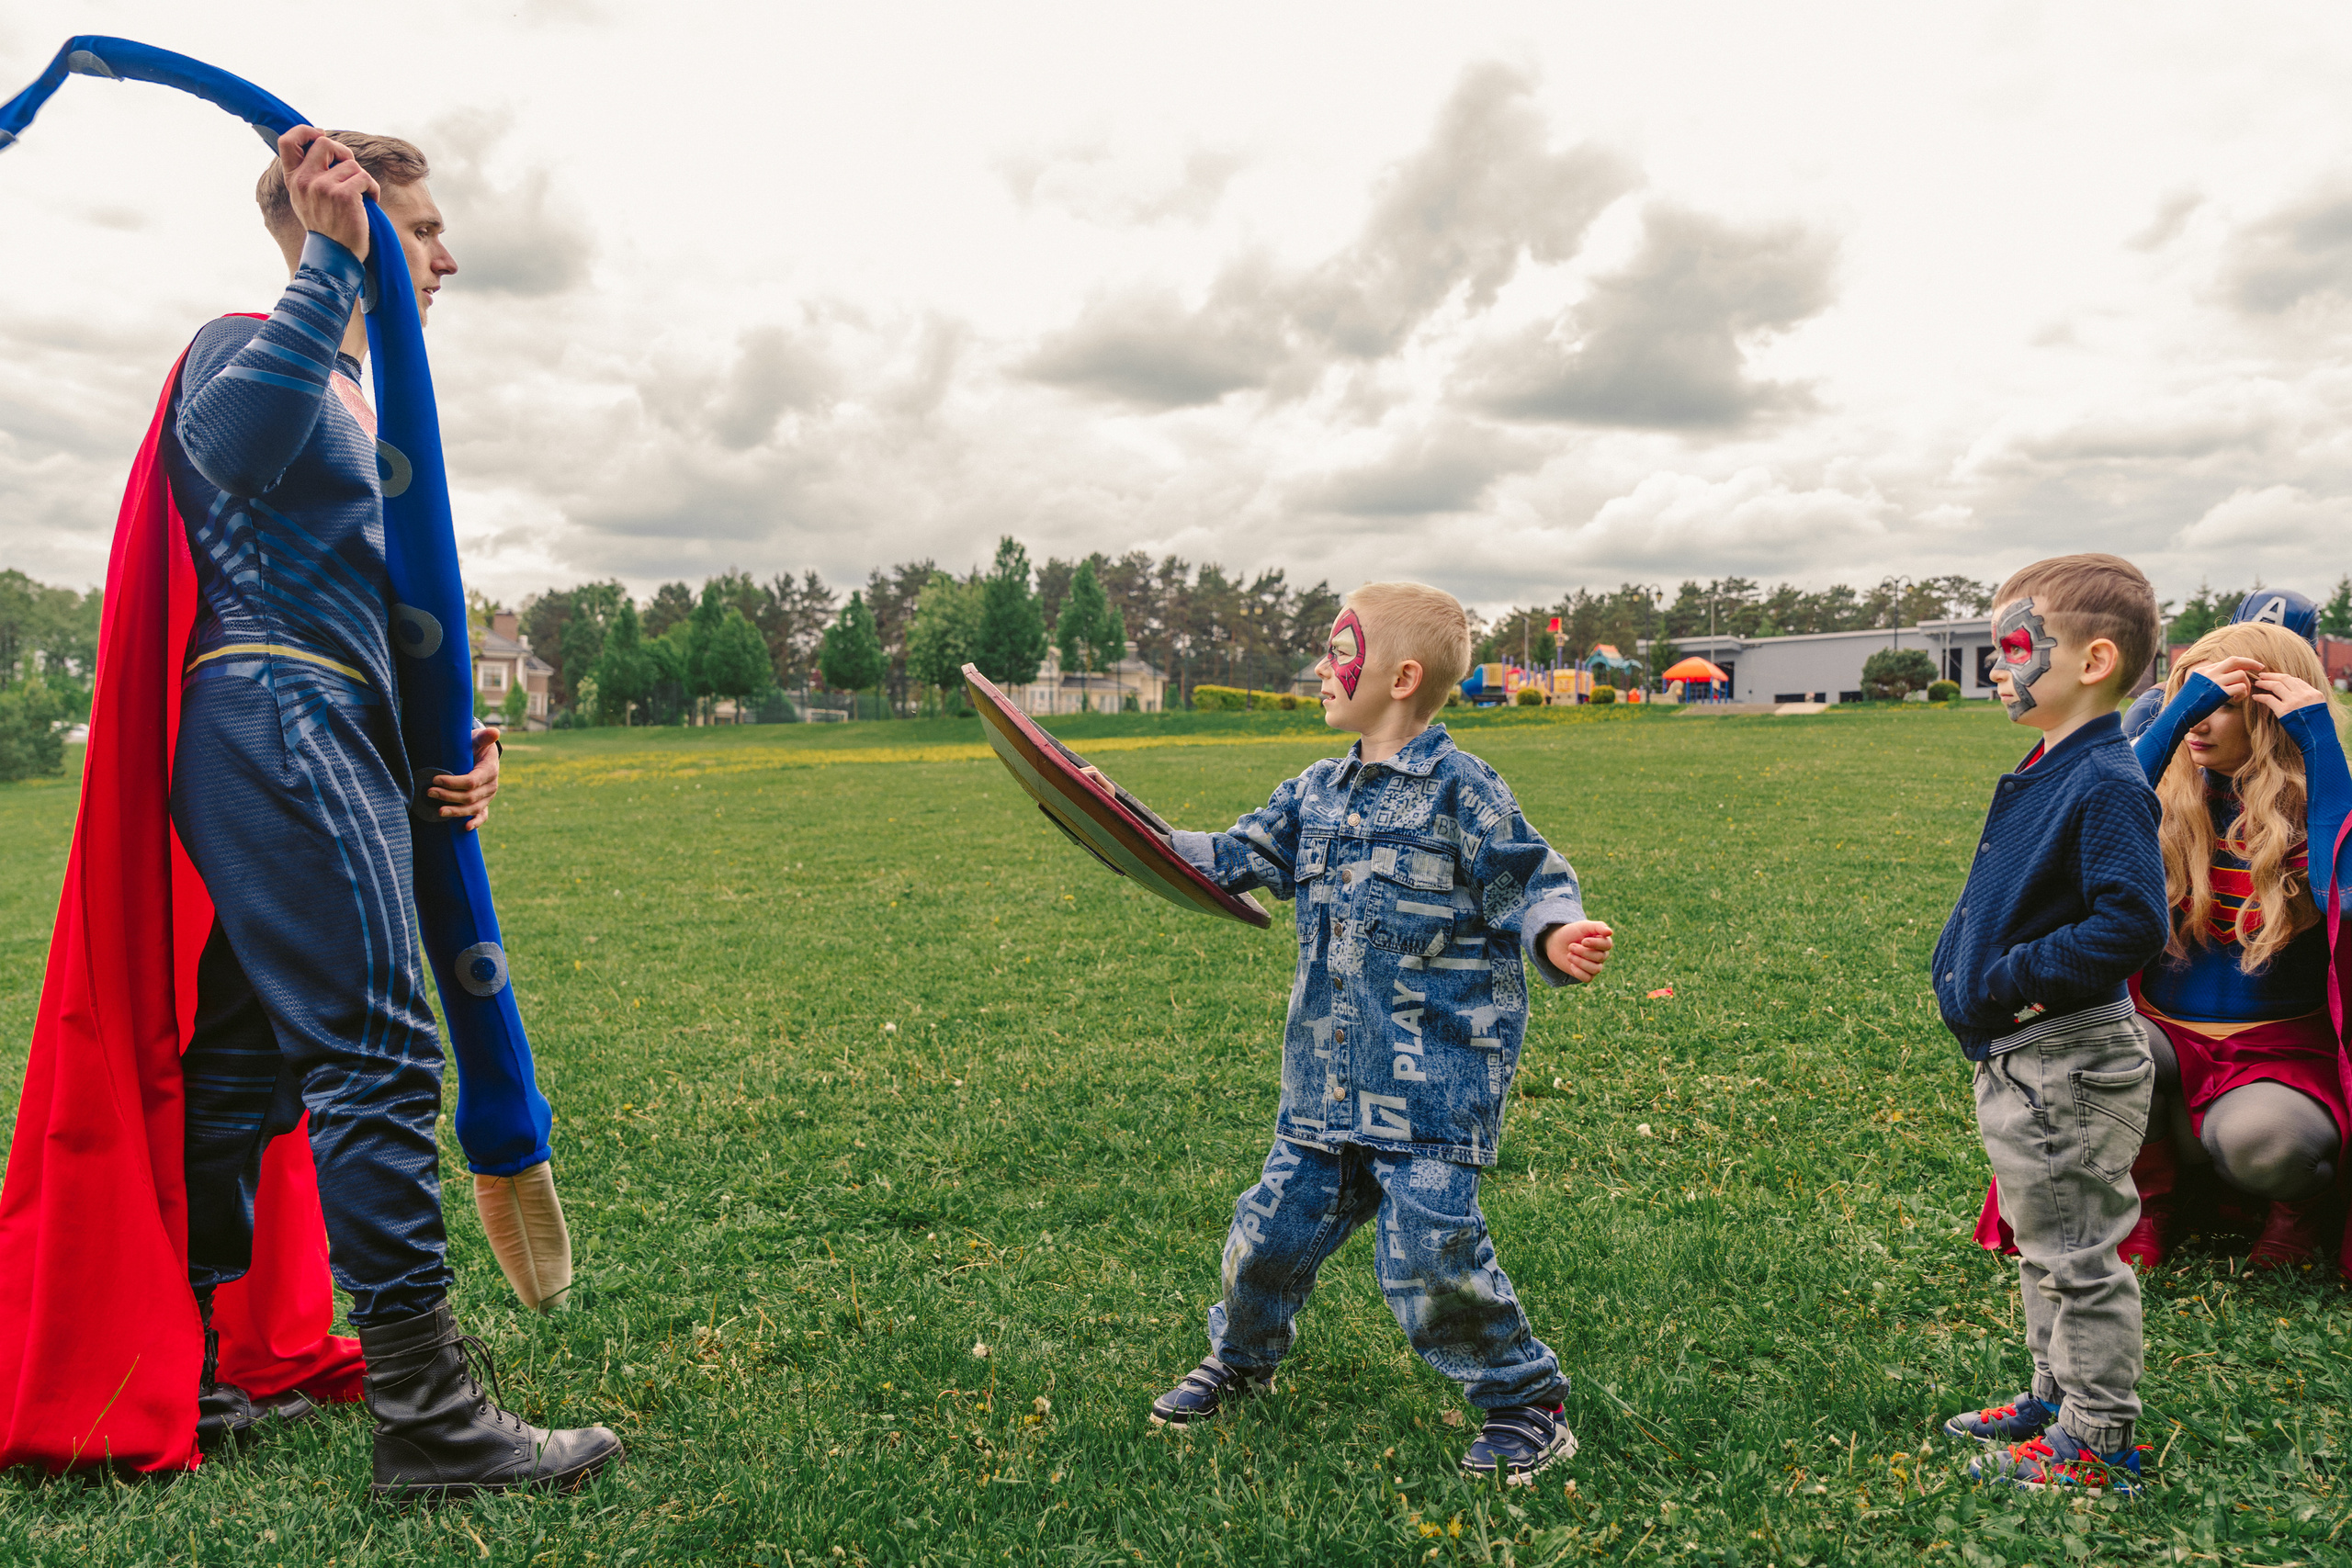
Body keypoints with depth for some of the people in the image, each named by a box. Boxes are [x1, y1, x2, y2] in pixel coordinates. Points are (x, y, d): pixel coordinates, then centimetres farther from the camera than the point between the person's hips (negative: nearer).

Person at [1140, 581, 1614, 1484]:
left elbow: (1530, 887, -9)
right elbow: (1232, 860, 19)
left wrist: (1556, 938, -30)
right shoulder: (1316, 794, 11)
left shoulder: (1460, 791, -9)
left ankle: (1527, 1404, 15)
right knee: (1278, 1222, 13)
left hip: (1435, 1074, -6)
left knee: (1429, 1251, -9)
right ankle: (1240, 1359, 40)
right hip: (1330, 1072, 6)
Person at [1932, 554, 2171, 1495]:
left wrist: (2013, 978, -24)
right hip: (2014, 1062, 10)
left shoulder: (2106, 786, -20)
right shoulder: (2040, 775, 11)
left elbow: (2133, 924, -28)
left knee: (2079, 1257, 3)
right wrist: (1970, 967, 10)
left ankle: (2099, 1443, 16)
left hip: (2068, 1071, -10)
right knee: (2041, 1247, 21)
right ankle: (2058, 1398, 36)